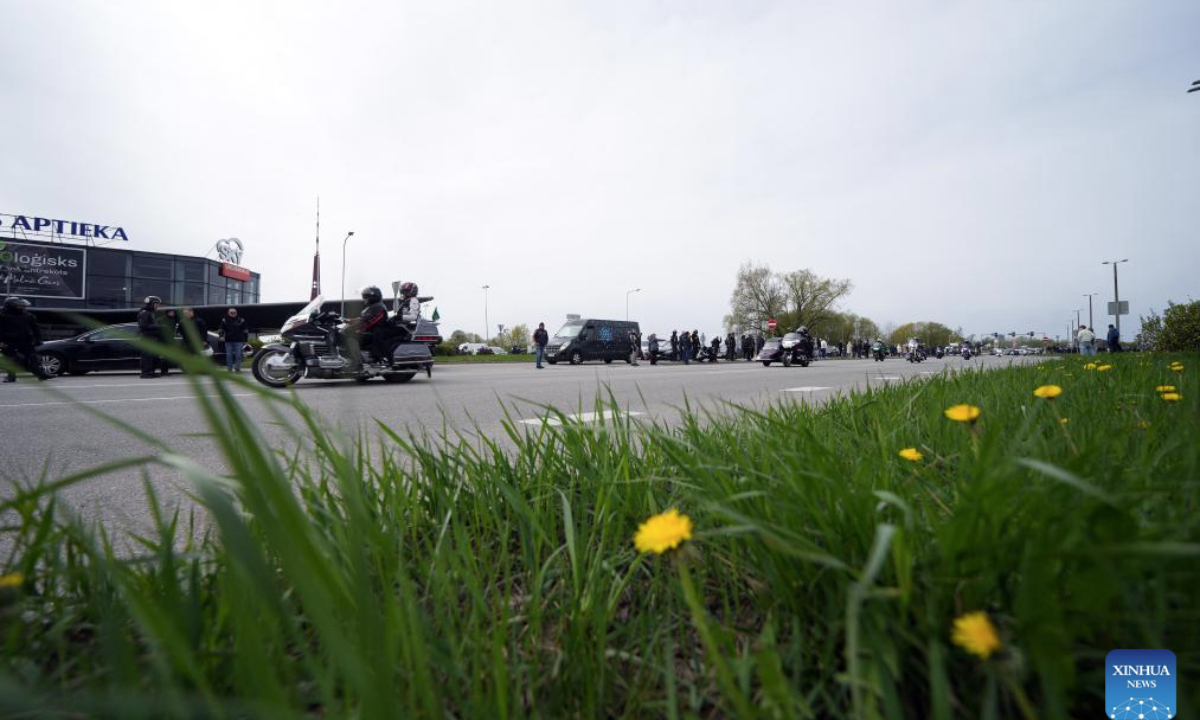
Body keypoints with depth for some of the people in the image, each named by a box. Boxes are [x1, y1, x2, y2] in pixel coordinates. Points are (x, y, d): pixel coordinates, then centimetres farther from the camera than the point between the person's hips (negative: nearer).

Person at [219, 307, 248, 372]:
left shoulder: (241, 320, 5)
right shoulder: (224, 320, 6)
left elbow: (244, 331, 9)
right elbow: (221, 329, 10)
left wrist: (245, 340, 7)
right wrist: (222, 336, -8)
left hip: (238, 341, -1)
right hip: (228, 341, 1)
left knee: (238, 355, -4)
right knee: (229, 355, 3)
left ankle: (237, 368, 2)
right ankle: (230, 369, 11)